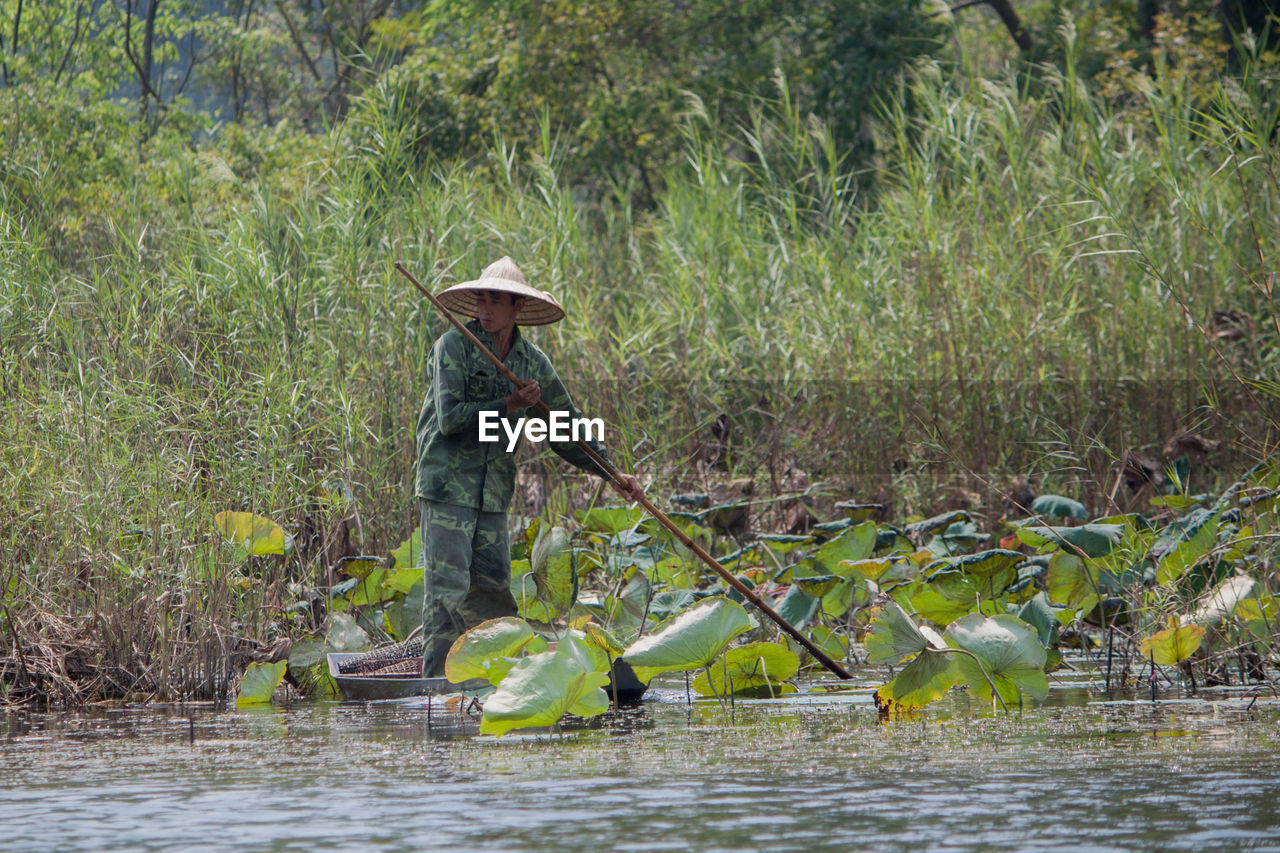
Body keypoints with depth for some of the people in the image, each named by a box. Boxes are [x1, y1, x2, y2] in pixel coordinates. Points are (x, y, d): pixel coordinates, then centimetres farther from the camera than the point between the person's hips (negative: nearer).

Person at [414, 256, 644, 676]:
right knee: (448, 588, -12)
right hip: (447, 488, -6)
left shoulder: (533, 361, 10)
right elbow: (450, 417, -15)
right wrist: (510, 405, -13)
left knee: (493, 593, 6)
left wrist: (610, 473, 11)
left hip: (493, 496, 6)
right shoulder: (454, 346, -6)